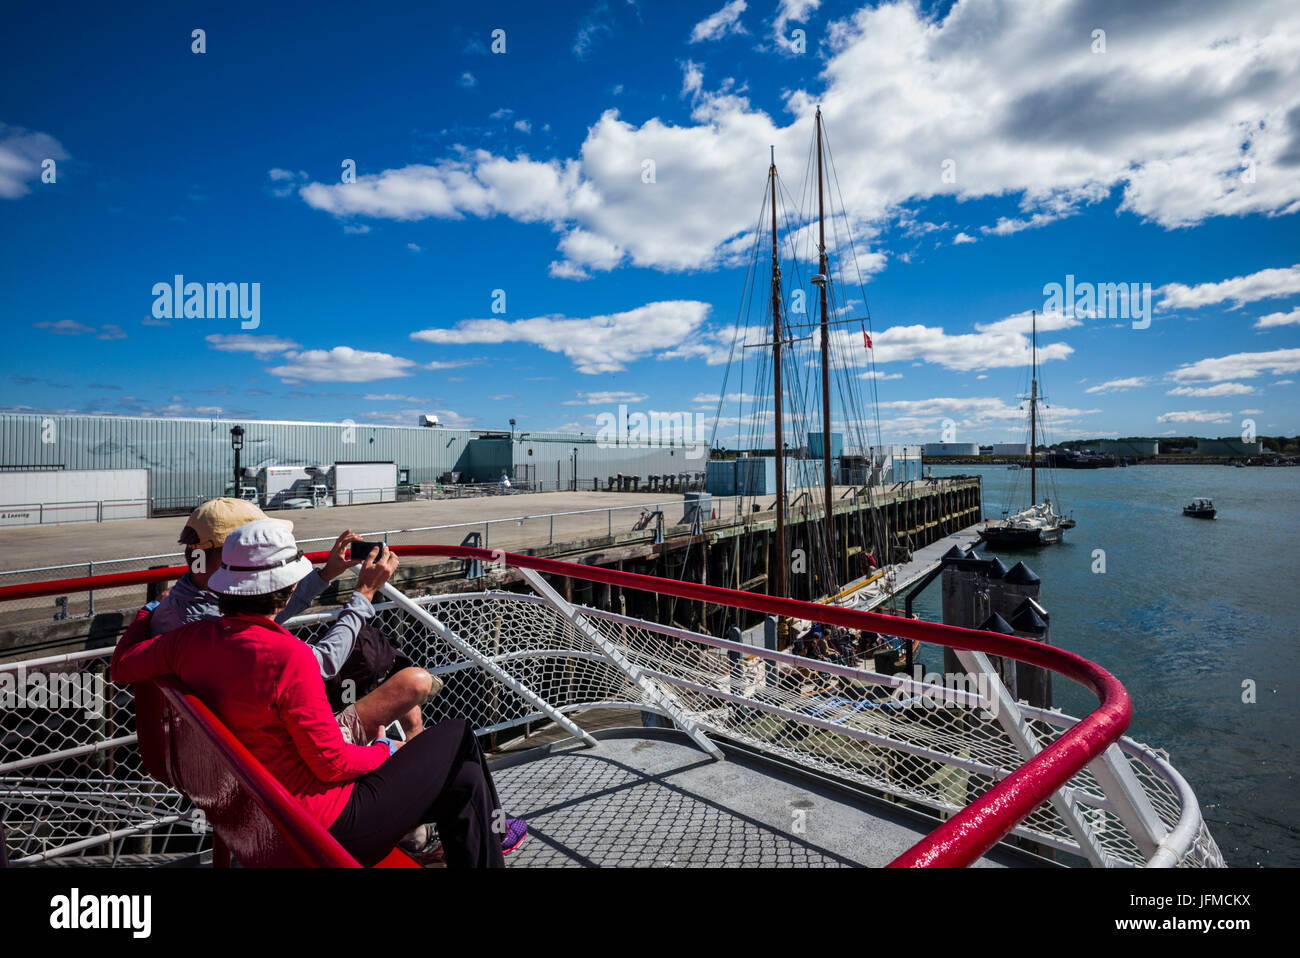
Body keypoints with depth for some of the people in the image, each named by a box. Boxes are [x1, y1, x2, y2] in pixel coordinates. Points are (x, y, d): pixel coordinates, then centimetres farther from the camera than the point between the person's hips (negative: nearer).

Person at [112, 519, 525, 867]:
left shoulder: (191, 639, -7)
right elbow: (333, 763, -23)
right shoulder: (289, 656, -29)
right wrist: (385, 752, -4)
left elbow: (124, 666, 14)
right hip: (328, 829, -8)